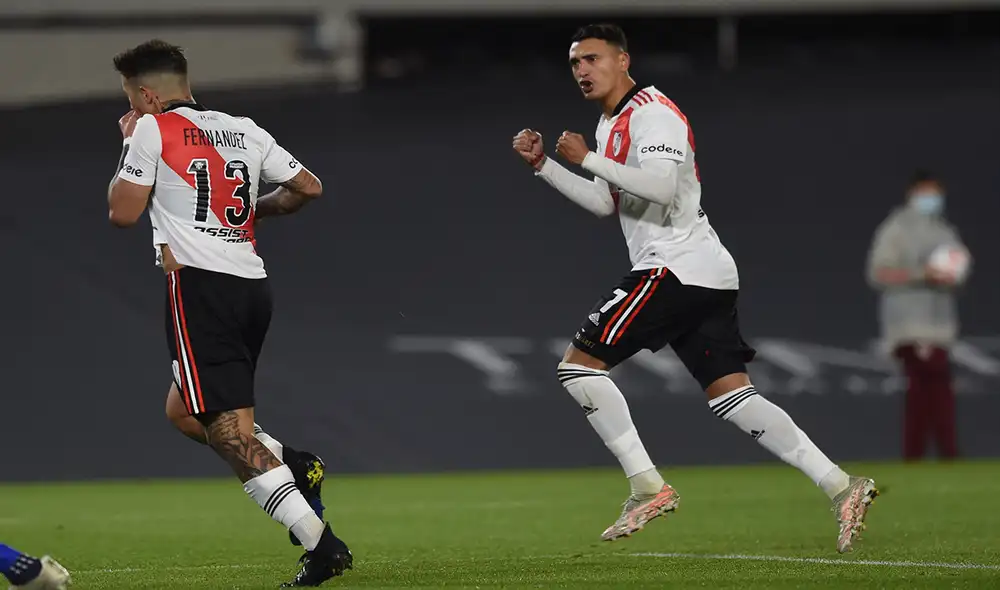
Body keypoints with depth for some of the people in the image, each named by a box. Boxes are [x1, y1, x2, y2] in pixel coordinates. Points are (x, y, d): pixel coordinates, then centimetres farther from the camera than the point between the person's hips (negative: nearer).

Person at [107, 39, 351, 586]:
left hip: (200, 284, -8)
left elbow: (122, 213, 0)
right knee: (182, 409, 24)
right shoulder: (243, 130, 17)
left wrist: (129, 146, 15)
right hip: (253, 285, 8)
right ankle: (293, 465, 6)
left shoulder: (153, 129, 0)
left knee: (229, 433, -11)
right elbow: (308, 187, 15)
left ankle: (322, 545, -23)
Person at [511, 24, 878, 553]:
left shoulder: (651, 112, -9)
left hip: (674, 267, -10)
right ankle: (840, 486, -4)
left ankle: (648, 488, -10)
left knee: (579, 364, -8)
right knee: (732, 396, 3)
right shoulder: (612, 123, 23)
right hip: (708, 277, 10)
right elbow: (603, 202, 28)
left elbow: (660, 186, -24)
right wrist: (543, 165, 19)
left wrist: (587, 159, -17)